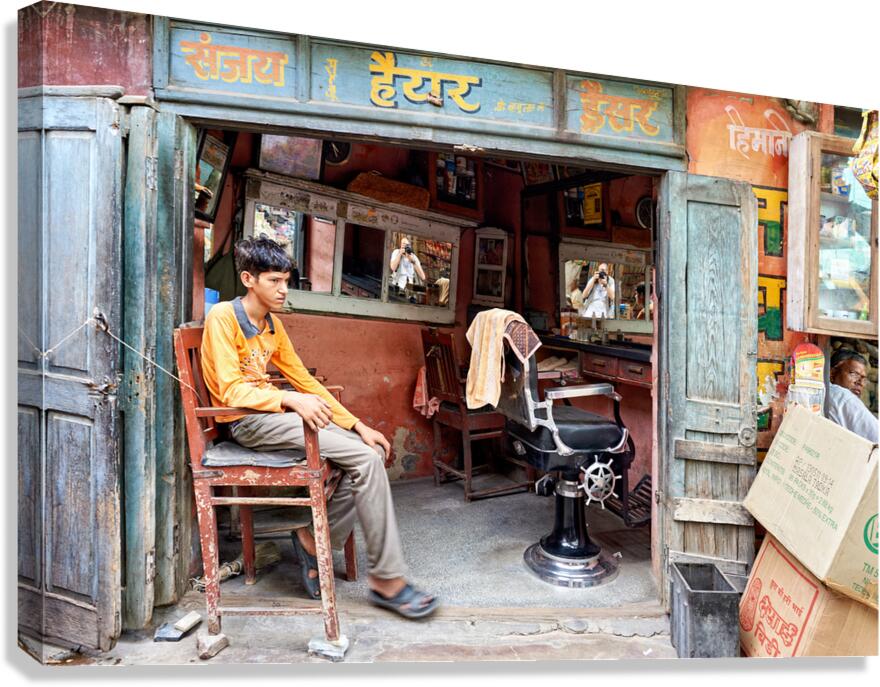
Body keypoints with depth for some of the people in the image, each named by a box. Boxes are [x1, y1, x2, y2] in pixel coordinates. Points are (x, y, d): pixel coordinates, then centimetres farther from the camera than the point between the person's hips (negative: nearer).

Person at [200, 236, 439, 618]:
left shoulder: (273, 326, 14)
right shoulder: (223, 317, -9)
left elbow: (305, 381, 12)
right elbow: (231, 392, -18)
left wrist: (358, 425, 4)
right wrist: (291, 400, -35)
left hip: (276, 414, 8)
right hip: (247, 422, -8)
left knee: (372, 451, -7)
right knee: (365, 459, -20)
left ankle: (315, 542, 2)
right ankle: (387, 580, -11)